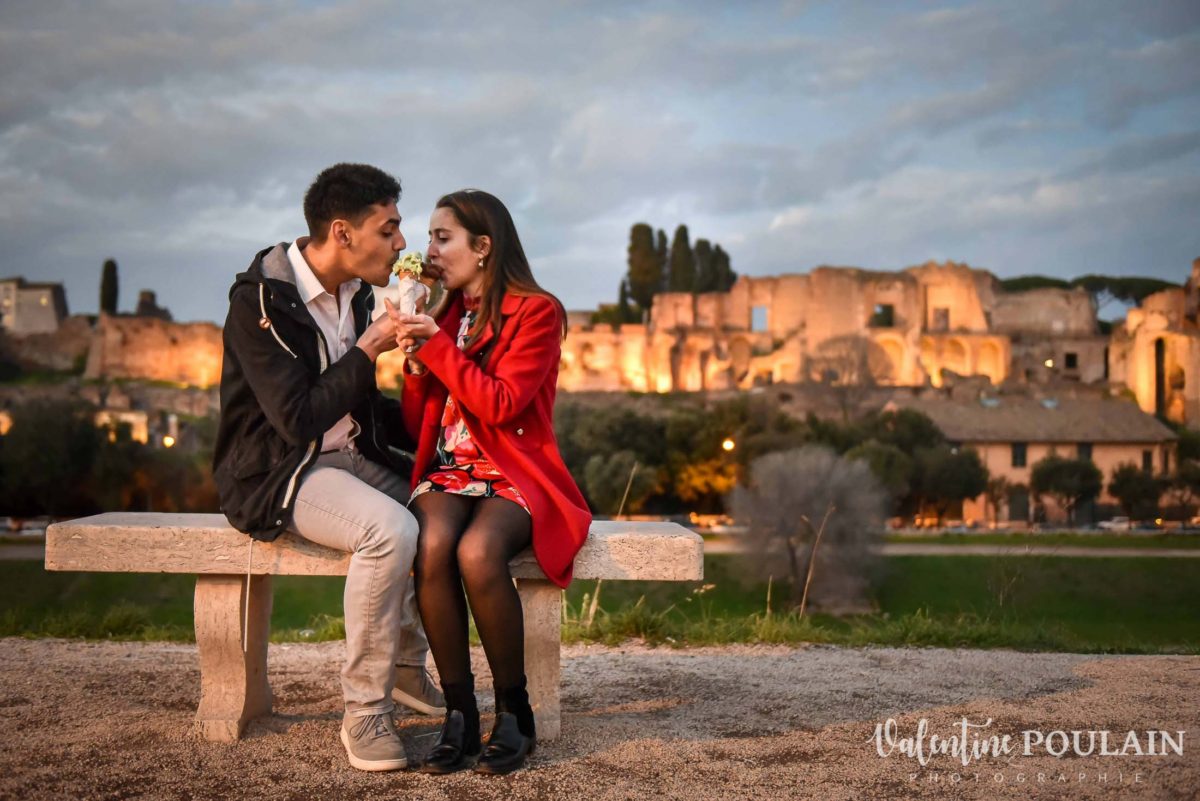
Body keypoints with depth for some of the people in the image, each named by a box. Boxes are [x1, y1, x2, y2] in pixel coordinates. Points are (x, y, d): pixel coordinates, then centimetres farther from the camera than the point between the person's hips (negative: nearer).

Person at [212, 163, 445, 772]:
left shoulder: (355, 292, 8)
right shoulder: (259, 300, -18)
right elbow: (298, 419, -24)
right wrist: (368, 349, -18)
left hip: (349, 458, 8)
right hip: (278, 471, -8)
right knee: (390, 529, -32)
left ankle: (407, 664, 12)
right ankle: (365, 713, -19)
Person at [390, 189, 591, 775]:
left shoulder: (537, 311, 0)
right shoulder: (441, 314, 16)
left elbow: (501, 406, -13)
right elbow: (416, 424, 15)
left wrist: (438, 346, -11)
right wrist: (415, 360, -2)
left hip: (515, 475, -4)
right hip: (446, 471, 4)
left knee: (477, 553, -35)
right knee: (430, 547, -31)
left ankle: (514, 712, -16)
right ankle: (460, 713, -20)